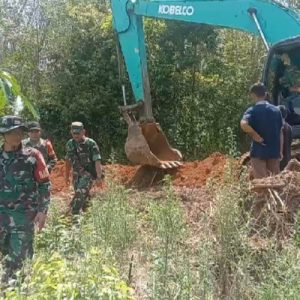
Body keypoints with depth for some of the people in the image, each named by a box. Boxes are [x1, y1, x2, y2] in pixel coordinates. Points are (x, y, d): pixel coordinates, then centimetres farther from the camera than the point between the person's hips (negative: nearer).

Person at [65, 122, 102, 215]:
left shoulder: (91, 143, -13)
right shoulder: (70, 144, 3)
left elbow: (97, 161, -17)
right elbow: (68, 161, 15)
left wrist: (99, 177, -25)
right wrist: (67, 176, 19)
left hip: (88, 173, -5)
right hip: (76, 174, 5)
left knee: (80, 193, -19)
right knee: (83, 197, 11)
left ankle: (74, 214, -17)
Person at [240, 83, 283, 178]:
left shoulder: (252, 110, -8)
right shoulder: (276, 110, 6)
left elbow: (244, 124, -28)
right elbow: (280, 132, 8)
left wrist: (255, 135, -14)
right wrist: (280, 151, 14)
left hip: (259, 152, -4)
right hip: (274, 151, 4)